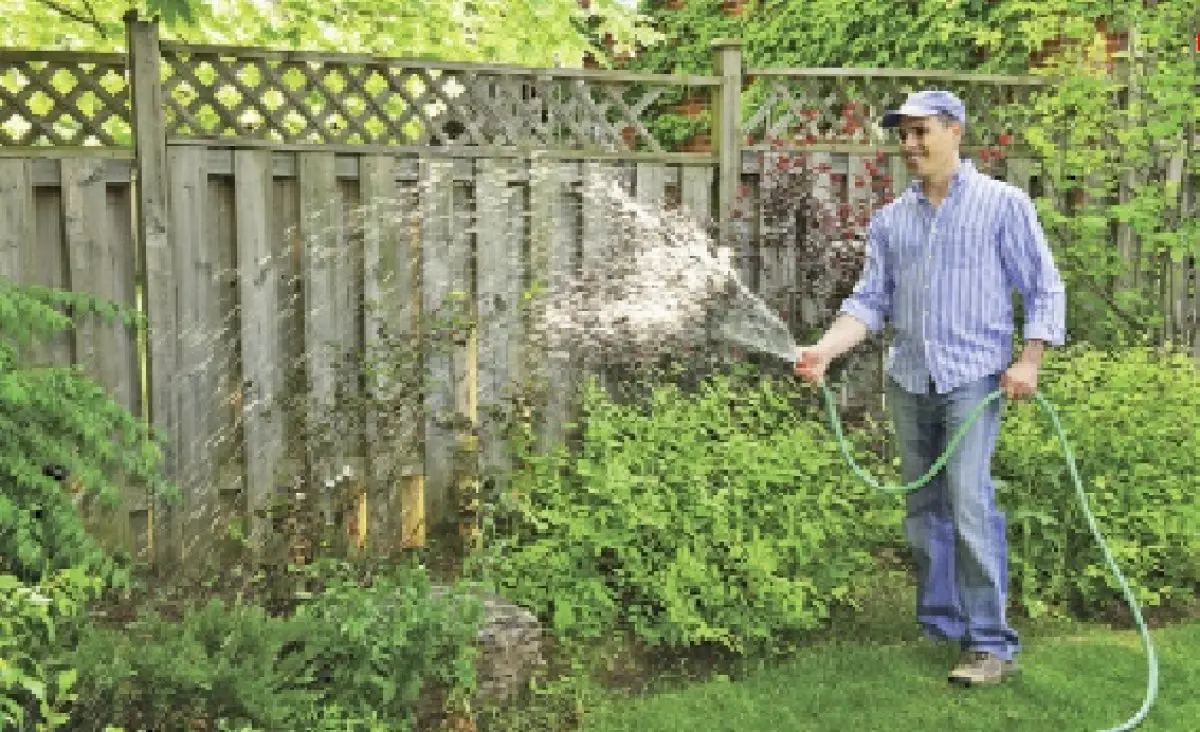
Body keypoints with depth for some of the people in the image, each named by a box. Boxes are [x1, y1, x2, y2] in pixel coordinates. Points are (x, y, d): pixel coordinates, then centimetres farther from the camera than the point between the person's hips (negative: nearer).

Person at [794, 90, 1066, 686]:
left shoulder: (1002, 203, 1)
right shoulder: (890, 219, 12)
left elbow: (1044, 289, 2)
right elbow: (870, 299, 7)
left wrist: (1029, 359, -10)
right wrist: (825, 349, -9)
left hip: (974, 377, -5)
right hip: (908, 382, 5)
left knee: (970, 506, -13)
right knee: (923, 510, 9)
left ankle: (991, 643, -6)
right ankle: (940, 624, 21)